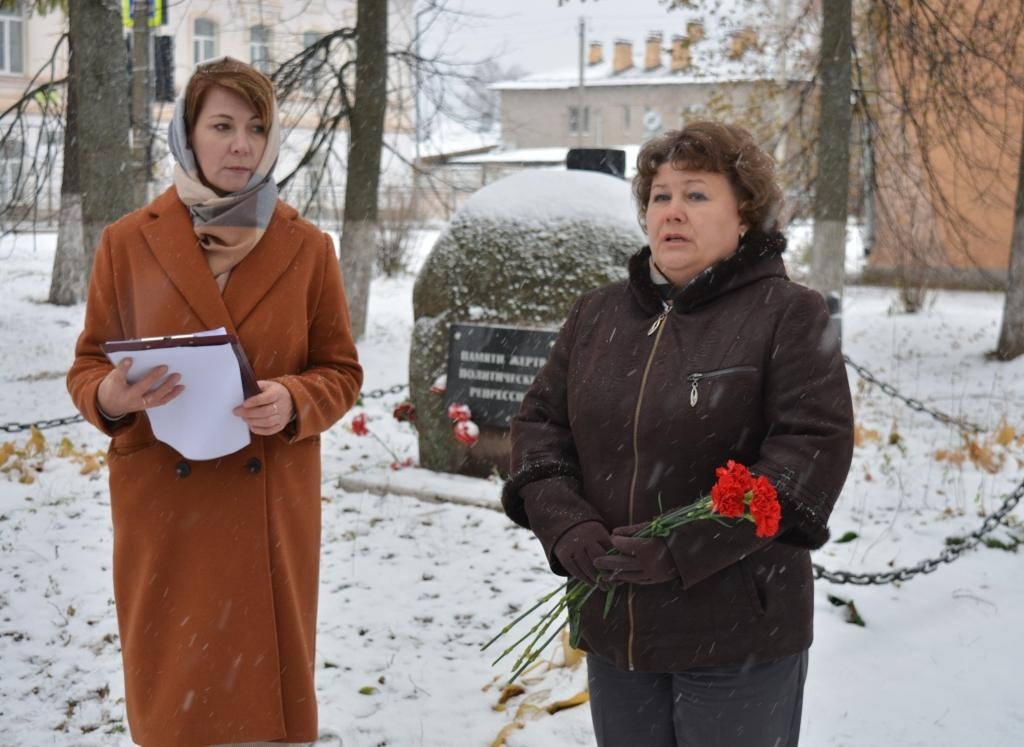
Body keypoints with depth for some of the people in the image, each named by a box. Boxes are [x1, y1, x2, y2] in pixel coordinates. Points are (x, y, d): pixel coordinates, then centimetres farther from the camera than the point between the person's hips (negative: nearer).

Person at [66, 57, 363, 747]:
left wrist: (294, 402, -15)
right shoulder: (128, 242, 2)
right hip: (163, 510, 0)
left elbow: (342, 372, 7)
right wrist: (111, 397, -17)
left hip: (273, 509, 1)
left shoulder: (307, 248, 3)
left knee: (270, 688, 5)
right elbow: (88, 367, 6)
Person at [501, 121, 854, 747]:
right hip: (614, 626, 5)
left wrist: (687, 547, -20)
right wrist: (564, 524, -9)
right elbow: (540, 422, 11)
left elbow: (816, 447, -15)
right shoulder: (598, 313, 10)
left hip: (739, 634, -5)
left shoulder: (788, 314, -6)